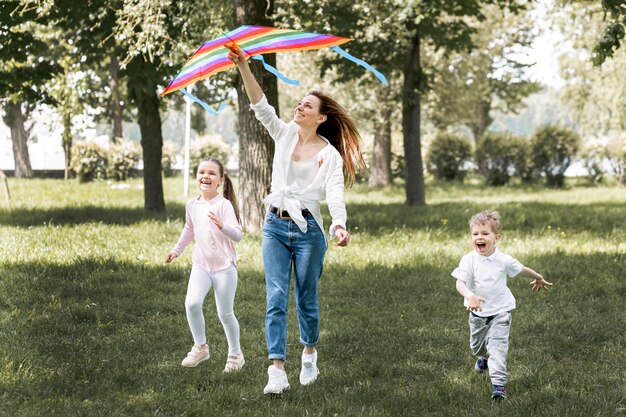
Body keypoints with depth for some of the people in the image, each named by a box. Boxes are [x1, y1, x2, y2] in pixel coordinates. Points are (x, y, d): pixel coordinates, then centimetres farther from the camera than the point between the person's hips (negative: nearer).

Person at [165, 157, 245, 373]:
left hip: (224, 267, -4)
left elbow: (237, 235, -22)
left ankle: (235, 354, 23)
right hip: (201, 265, 4)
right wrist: (177, 250, 29)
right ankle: (200, 347, 1)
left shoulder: (224, 204, -14)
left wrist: (221, 225, -40)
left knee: (225, 314, 1)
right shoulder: (192, 205, 5)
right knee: (192, 303, -17)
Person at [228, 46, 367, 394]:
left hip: (308, 228, -3)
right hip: (276, 225, 3)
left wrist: (341, 225, -33)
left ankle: (310, 354, 32)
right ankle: (278, 371, -13)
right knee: (276, 297, -7)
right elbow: (261, 107, -2)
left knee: (307, 298, 7)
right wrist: (244, 68, -15)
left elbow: (335, 193, -15)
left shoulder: (330, 154, -2)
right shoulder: (285, 134, 8)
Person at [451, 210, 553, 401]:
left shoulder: (503, 260, -11)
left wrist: (538, 278, 26)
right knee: (476, 346, 23)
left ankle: (498, 384, -17)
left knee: (498, 347, -17)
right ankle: (484, 357, 58)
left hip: (500, 312, -2)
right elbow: (460, 283, -26)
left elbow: (521, 270, 9)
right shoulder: (469, 260, -16)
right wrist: (470, 296, -47)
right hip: (478, 312, 2)